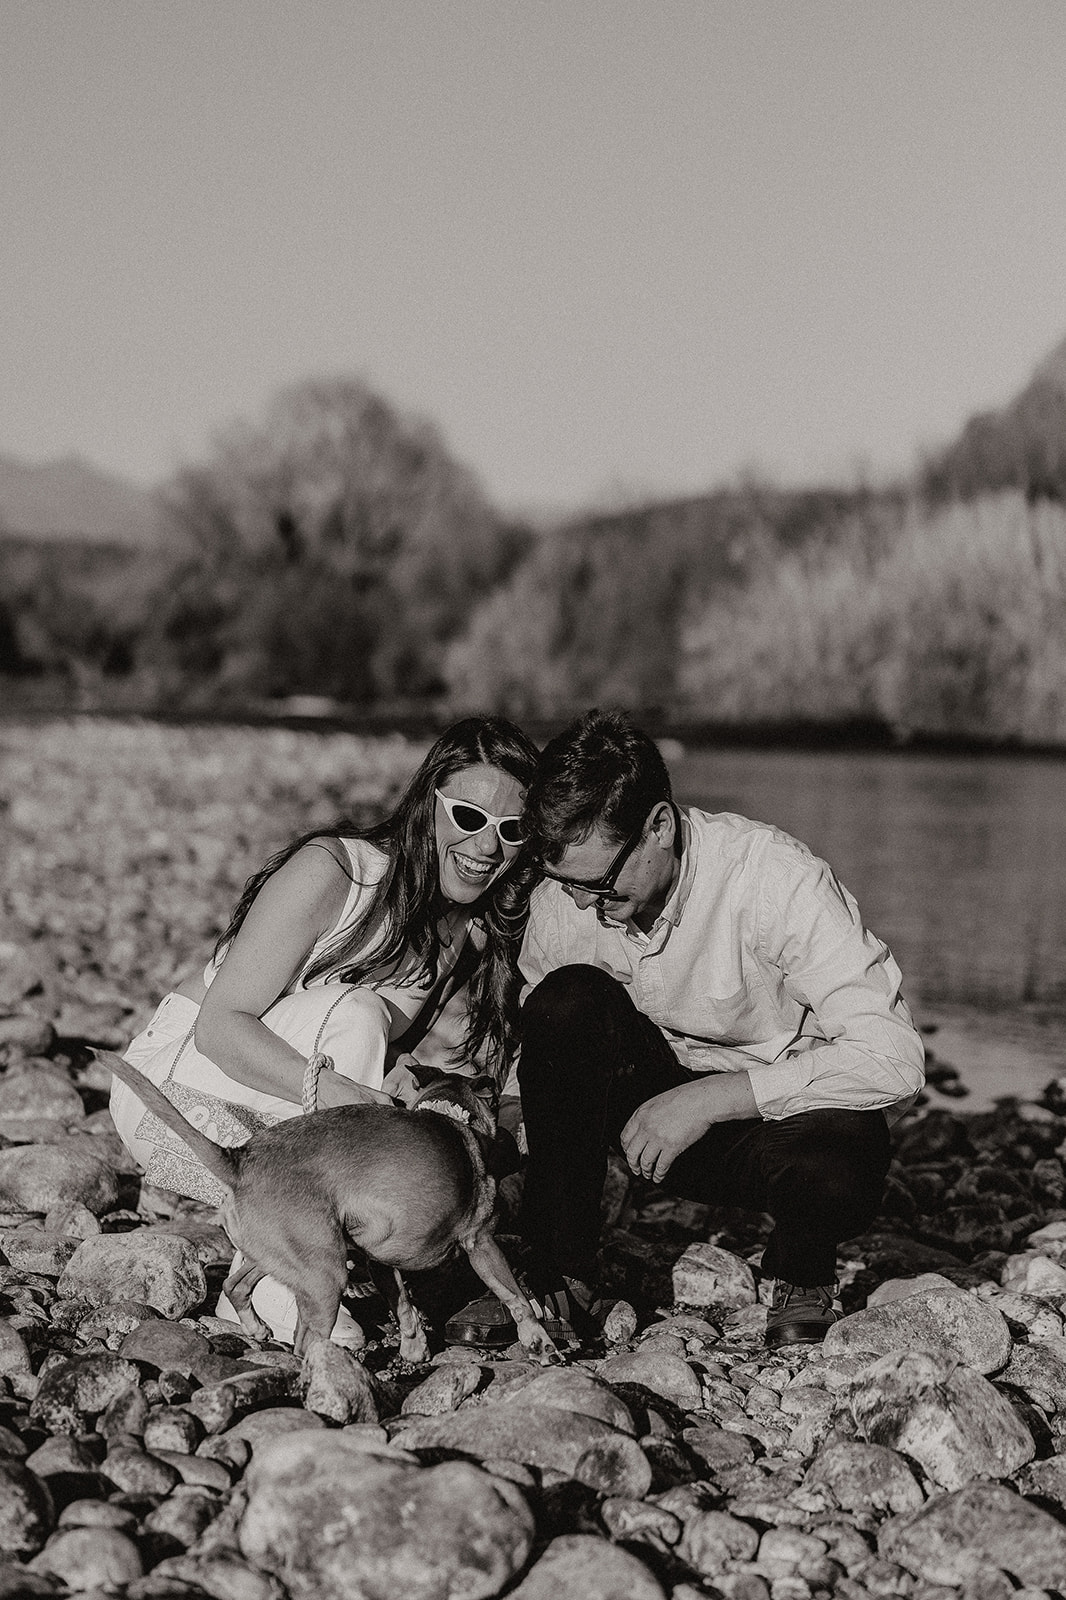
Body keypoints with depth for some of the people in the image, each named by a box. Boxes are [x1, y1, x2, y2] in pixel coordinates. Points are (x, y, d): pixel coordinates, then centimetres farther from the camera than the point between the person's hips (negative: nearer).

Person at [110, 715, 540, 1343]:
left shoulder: (481, 930, -3)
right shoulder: (329, 872, -22)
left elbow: (384, 1060, -1)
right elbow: (219, 1025, -24)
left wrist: (408, 1089, -24)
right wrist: (322, 1085, -40)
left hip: (294, 1122, 6)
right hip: (180, 1087, -6)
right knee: (351, 1013, -32)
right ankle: (272, 1288, -29)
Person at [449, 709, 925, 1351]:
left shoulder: (774, 877, -26)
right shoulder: (565, 896, -12)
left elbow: (894, 1056, -30)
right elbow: (535, 1046, 2)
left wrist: (708, 1098, -32)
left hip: (783, 1109, -3)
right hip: (657, 1101, 3)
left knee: (838, 1171, -39)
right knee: (568, 1002, -26)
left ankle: (803, 1273, 0)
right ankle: (561, 1275, -14)